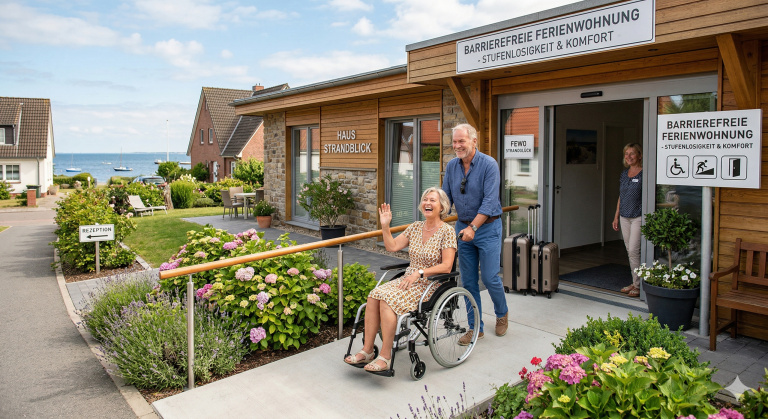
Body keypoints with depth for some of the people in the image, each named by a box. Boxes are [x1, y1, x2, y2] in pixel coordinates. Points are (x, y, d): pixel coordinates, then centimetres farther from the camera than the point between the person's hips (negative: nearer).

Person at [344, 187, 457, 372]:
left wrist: (419, 272, -20)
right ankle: (367, 351, -13)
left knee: (388, 300, -28)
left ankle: (385, 357, -21)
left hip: (430, 284, -6)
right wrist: (385, 226, 0)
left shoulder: (447, 231, -6)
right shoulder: (415, 227, 12)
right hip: (409, 279, 6)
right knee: (374, 295, -20)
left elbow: (446, 266, -13)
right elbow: (392, 246, 11)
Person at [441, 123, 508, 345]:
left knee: (490, 277, -2)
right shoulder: (451, 166, 3)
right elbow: (446, 198, 8)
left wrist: (473, 227, -26)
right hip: (463, 227, 5)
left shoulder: (489, 164, -13)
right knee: (468, 281, 7)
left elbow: (489, 201, -19)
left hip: (487, 227, -5)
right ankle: (475, 327, 20)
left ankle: (502, 314, 28)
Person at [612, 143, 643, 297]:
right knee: (629, 251, 10)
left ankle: (638, 285, 3)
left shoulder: (644, 174, -9)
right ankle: (634, 283, 20)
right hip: (624, 217, 7)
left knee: (633, 250, -8)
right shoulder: (624, 174, 12)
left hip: (638, 217, -7)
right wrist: (616, 216, 16)